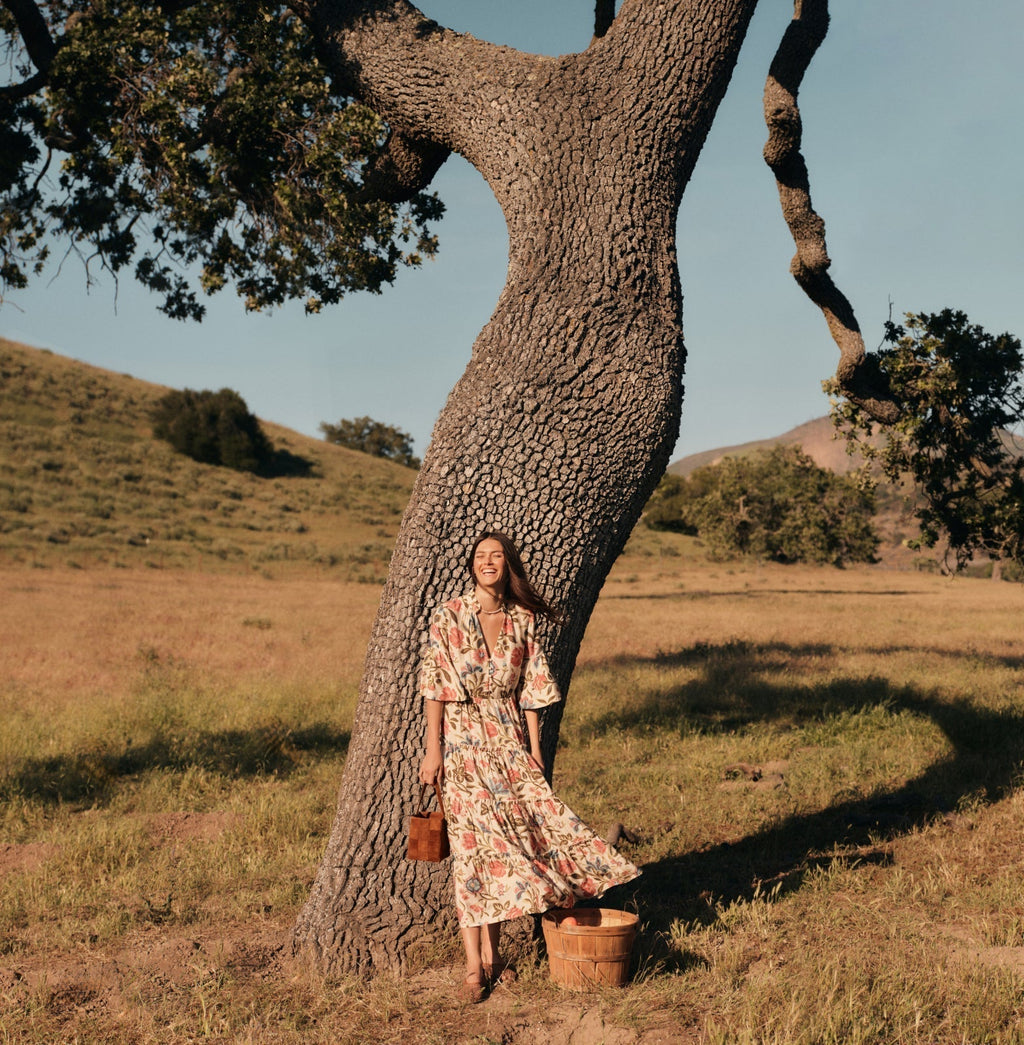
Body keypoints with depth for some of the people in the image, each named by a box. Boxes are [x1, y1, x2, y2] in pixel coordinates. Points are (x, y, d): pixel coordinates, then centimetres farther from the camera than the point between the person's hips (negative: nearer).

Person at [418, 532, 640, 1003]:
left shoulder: (522, 620, 4)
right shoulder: (448, 617, -5)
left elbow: (530, 689, 7)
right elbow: (434, 686, -5)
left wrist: (534, 751, 3)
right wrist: (432, 749, -9)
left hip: (509, 740, 3)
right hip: (463, 742, -3)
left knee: (506, 839, 4)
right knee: (472, 846, -5)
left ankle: (493, 954, 18)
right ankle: (474, 967, 1)